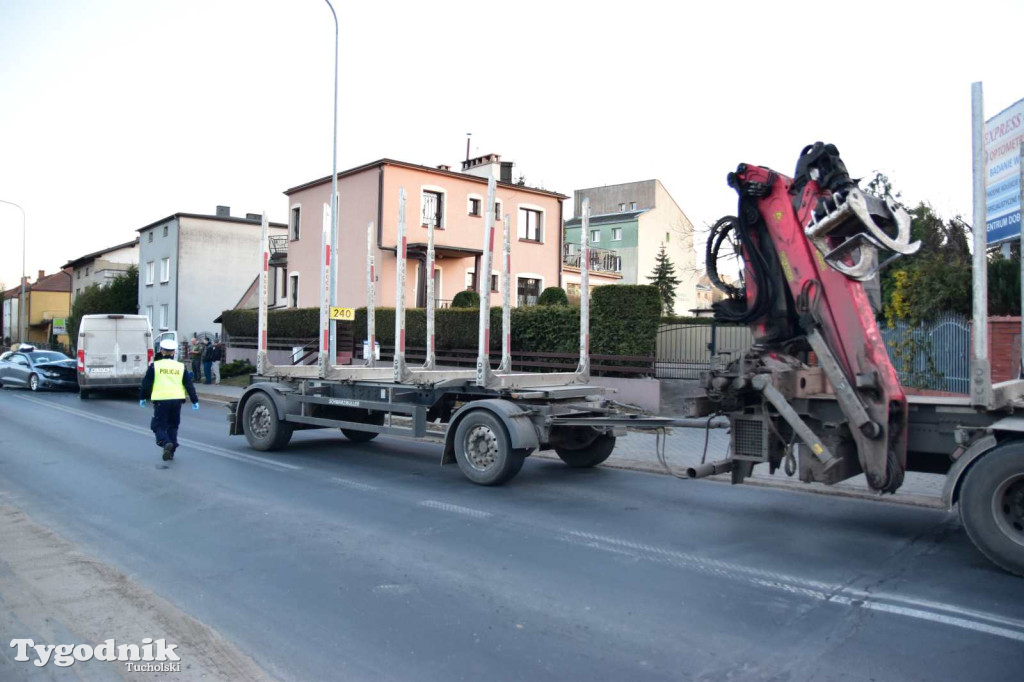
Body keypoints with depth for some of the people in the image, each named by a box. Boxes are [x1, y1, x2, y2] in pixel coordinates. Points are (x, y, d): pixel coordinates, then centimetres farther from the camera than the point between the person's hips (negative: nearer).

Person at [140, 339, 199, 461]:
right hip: (177, 400, 3)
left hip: (161, 400, -3)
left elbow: (146, 383, 5)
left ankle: (166, 443, -21)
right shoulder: (181, 366, 7)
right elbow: (189, 385, 8)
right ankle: (171, 451, 17)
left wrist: (142, 397, 19)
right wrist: (195, 401, 15)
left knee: (159, 425, 5)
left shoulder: (155, 366, 0)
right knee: (173, 426, 17)